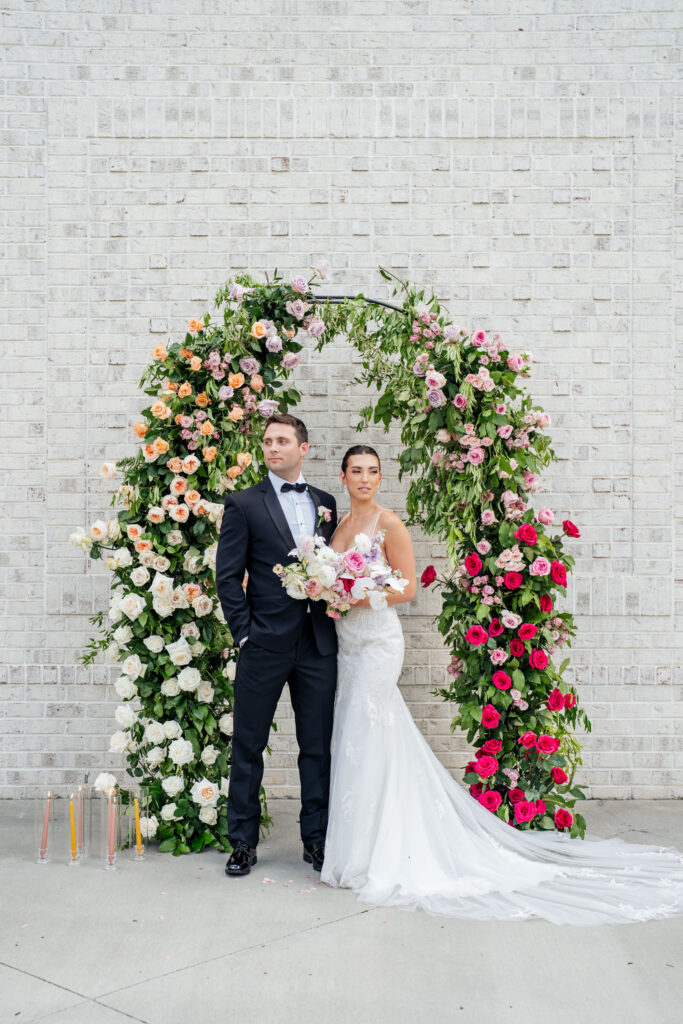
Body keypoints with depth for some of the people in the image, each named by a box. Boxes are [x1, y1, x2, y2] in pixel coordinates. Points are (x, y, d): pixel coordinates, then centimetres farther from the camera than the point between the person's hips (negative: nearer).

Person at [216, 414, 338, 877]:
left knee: (317, 746, 10)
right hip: (265, 644, -3)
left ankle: (316, 839, 23)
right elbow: (228, 575, -2)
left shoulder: (326, 502, 11)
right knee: (249, 746, 6)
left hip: (318, 643, 3)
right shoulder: (244, 503, 0)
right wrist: (244, 630, -8)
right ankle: (243, 841, 19)